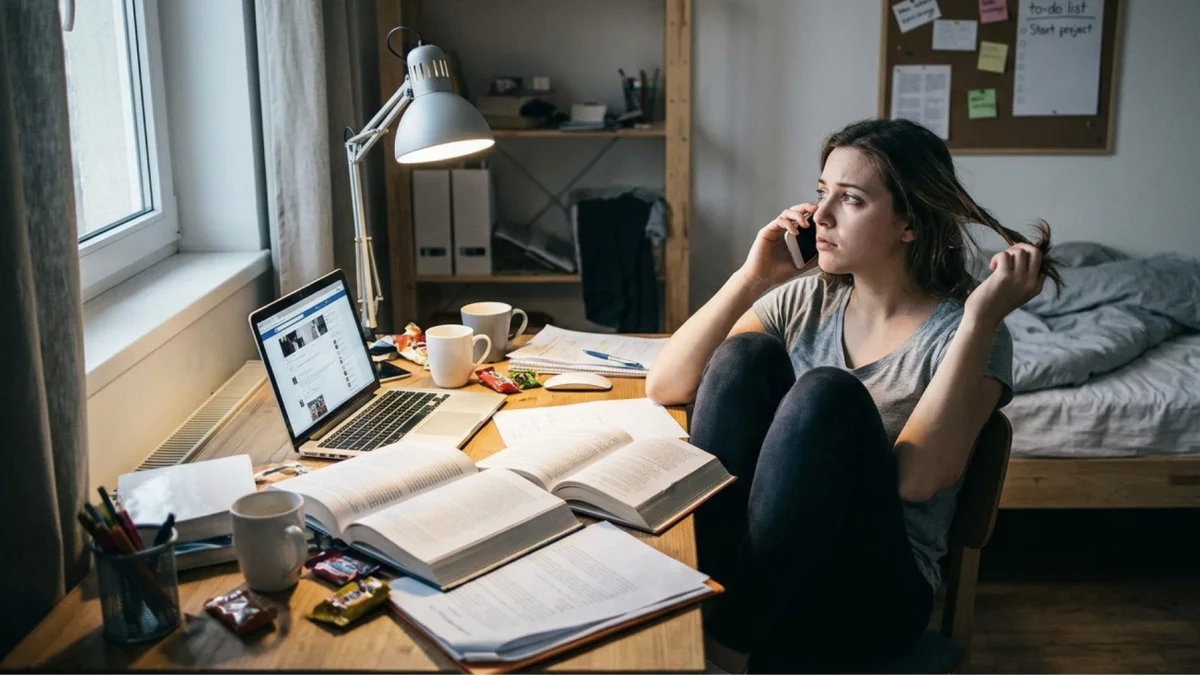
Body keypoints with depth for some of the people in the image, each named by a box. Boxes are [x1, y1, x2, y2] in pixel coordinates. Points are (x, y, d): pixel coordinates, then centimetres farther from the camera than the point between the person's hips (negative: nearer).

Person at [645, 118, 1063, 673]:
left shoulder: (964, 333, -6)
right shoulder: (805, 301, 7)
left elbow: (917, 477, -24)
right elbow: (664, 387, 0)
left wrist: (981, 318, -26)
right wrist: (752, 277, -7)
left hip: (871, 591, -4)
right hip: (747, 556, 4)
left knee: (827, 393, -29)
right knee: (746, 354, -18)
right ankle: (700, 601, -21)